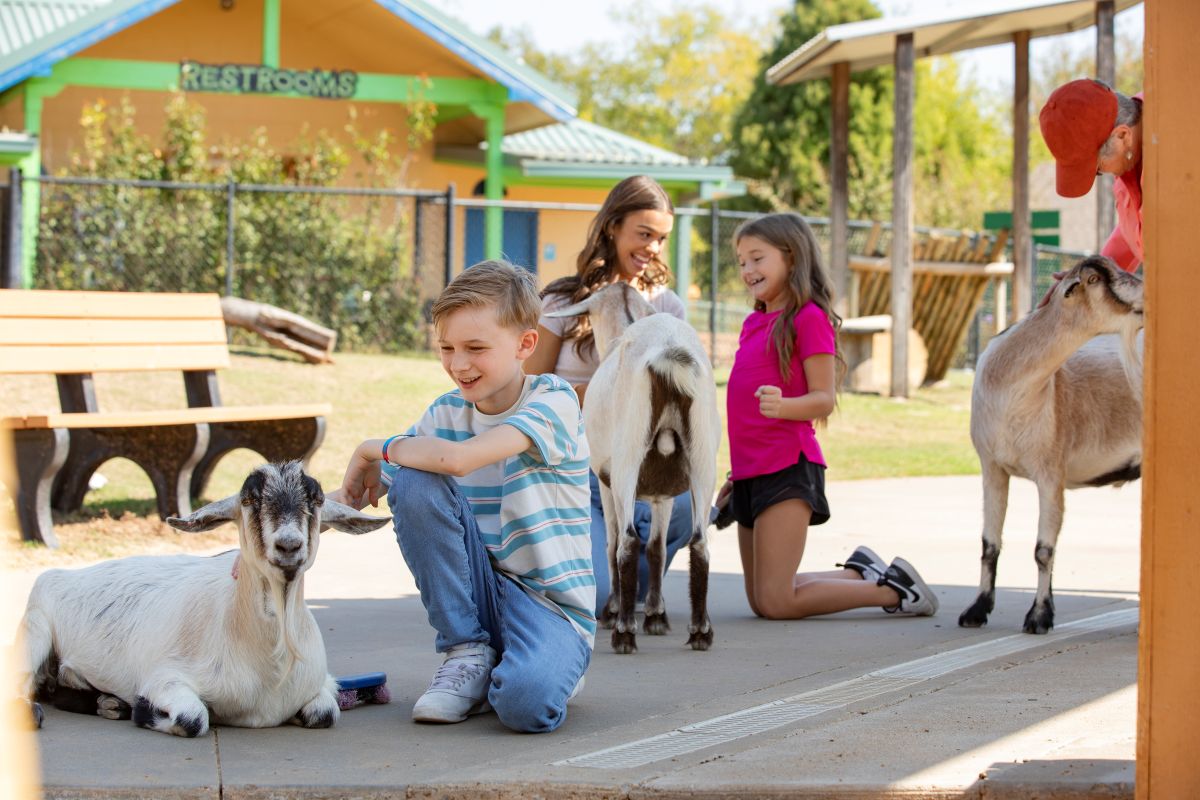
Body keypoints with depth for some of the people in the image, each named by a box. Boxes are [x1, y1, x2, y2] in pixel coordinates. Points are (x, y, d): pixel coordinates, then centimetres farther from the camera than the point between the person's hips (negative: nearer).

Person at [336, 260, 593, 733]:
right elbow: (357, 496, 4)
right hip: (479, 593, 5)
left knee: (526, 704, -36)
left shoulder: (552, 401, -14)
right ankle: (469, 653, -6)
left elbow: (458, 458, -30)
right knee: (414, 482, -19)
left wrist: (374, 448, -14)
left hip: (551, 602, -5)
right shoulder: (446, 413, 3)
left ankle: (553, 661, 4)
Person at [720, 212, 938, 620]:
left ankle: (893, 590, 2)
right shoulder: (754, 323, 17)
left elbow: (823, 399, -13)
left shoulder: (809, 318, -8)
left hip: (787, 468, -9)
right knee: (760, 601, 12)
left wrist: (782, 406, -33)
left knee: (775, 602, -12)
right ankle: (861, 574, 28)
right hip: (751, 473, 9)